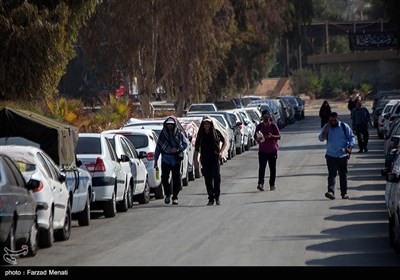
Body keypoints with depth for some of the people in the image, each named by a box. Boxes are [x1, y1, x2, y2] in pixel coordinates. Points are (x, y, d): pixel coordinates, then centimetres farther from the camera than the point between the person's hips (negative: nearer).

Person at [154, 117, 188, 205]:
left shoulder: (179, 133, 3)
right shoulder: (163, 134, 6)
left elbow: (185, 144, 6)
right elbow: (158, 147, 9)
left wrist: (177, 149, -14)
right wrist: (155, 160, 6)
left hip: (176, 159, -1)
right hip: (165, 159, 1)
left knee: (176, 179, 0)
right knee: (164, 178, -4)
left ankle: (175, 197, 9)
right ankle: (167, 194, 19)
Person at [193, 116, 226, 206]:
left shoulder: (216, 132, 2)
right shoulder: (200, 135, 6)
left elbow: (224, 142, 15)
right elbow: (197, 148, 9)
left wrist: (221, 152, 2)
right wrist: (195, 160, 3)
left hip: (215, 158, -2)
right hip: (205, 160, 2)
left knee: (216, 177, -12)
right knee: (208, 179, 3)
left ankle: (217, 197, -5)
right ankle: (211, 199, 9)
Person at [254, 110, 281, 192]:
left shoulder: (273, 126, -2)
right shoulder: (259, 126, 4)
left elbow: (279, 136, -2)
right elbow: (255, 136, 11)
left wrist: (272, 136, -21)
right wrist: (258, 139, -13)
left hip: (272, 150, 0)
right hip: (262, 150, 0)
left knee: (272, 168, 6)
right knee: (261, 167, -13)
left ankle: (272, 185, 16)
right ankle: (260, 184, -23)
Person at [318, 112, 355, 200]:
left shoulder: (344, 126, 0)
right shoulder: (326, 127, 3)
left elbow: (351, 137, 3)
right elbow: (321, 138, -2)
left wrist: (350, 147, -13)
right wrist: (326, 129, -14)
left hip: (343, 155, 0)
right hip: (331, 155, 0)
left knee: (343, 175, 8)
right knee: (332, 174, -13)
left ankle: (344, 193, 17)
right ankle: (331, 192, -23)